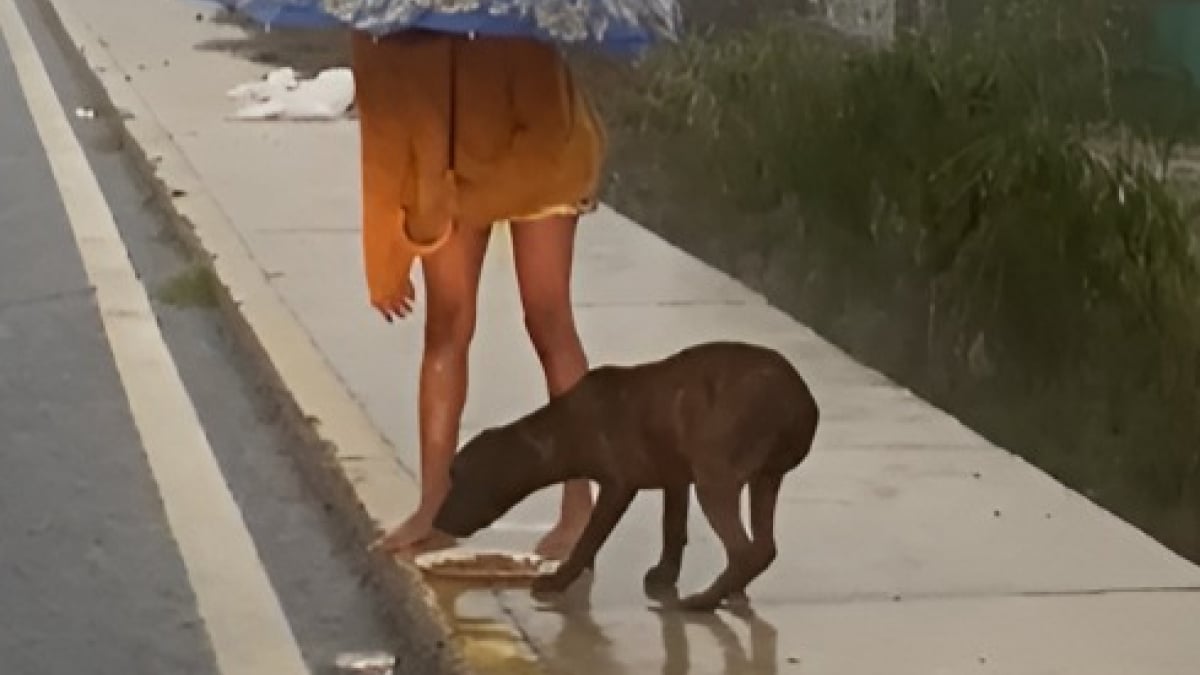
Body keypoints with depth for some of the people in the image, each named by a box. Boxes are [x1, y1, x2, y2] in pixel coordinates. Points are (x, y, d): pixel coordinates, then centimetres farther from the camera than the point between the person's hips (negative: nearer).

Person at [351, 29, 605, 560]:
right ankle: (434, 509, 1)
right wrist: (387, 263, -10)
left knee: (547, 321, -6)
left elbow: (547, 121, -26)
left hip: (535, 158, -3)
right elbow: (382, 144, -14)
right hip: (442, 163, 3)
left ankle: (579, 507, 0)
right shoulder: (379, 35, -24)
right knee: (446, 326, -2)